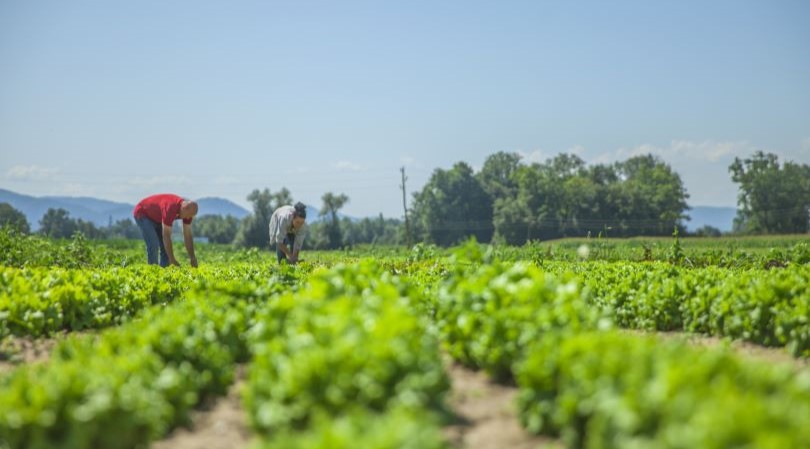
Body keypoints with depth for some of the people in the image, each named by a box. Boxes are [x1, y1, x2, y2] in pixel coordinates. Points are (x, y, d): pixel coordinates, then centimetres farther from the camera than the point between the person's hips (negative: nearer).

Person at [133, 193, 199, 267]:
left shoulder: (188, 210, -17)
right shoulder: (170, 208, -41)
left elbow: (188, 236, -10)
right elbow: (166, 235, -38)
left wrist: (192, 258, -13)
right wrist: (172, 260, -36)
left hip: (157, 217, 8)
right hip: (143, 214, -8)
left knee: (166, 247, -2)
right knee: (153, 245, -20)